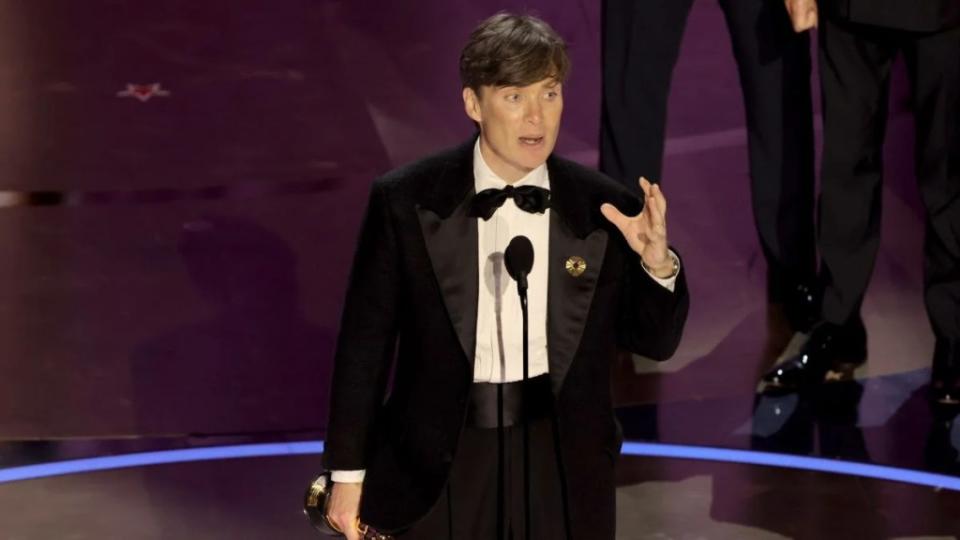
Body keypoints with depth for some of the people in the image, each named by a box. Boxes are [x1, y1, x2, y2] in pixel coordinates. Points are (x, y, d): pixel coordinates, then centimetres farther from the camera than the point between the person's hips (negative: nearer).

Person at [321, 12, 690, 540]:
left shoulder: (603, 209, -5)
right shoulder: (405, 201, -9)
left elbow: (655, 342, 3)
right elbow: (365, 341, -2)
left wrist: (657, 263, -17)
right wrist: (348, 471, 0)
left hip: (562, 462, 2)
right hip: (439, 466, -1)